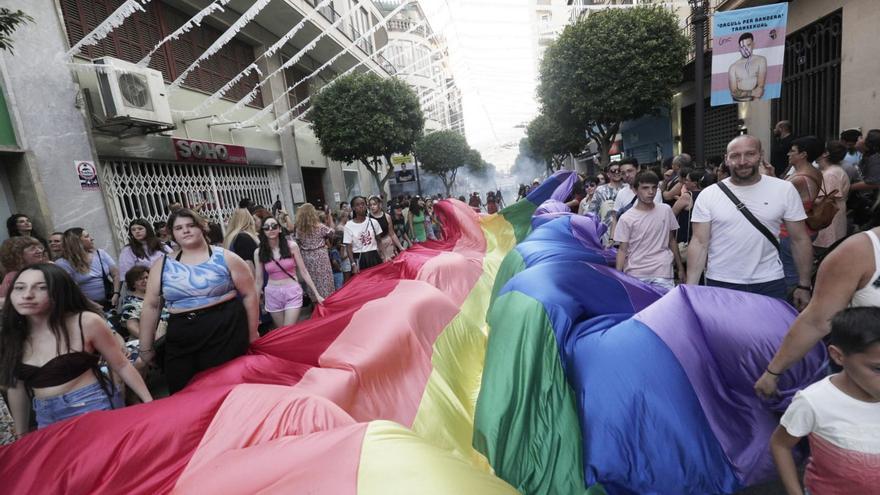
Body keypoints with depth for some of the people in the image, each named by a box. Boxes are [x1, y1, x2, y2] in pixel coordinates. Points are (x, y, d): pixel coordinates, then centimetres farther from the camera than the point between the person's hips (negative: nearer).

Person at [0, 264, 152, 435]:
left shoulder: (86, 322, -14)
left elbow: (122, 365, -8)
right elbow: (17, 388, 13)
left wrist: (150, 403, -8)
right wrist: (21, 434, 18)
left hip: (95, 408, -4)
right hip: (47, 418, 5)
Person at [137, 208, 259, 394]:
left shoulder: (225, 258, -2)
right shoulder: (163, 265, 7)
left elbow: (249, 295, 1)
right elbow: (151, 306, 11)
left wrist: (252, 332, 2)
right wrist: (146, 347, 12)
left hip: (226, 331, -3)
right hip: (181, 339, 3)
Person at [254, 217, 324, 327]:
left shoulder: (291, 246, -6)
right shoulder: (258, 252, -2)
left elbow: (304, 272, -2)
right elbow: (259, 280, 4)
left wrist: (317, 294, -3)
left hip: (292, 292, -2)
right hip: (272, 294, 2)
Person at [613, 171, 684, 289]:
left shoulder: (666, 210, 5)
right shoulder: (626, 218, -6)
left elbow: (672, 240, 13)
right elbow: (623, 249, -3)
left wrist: (680, 268, 15)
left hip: (663, 275, 2)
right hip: (634, 276, -2)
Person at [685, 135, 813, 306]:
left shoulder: (785, 190, 0)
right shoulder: (708, 195, -5)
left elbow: (800, 240, 4)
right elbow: (699, 243, -7)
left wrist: (804, 285, 3)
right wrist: (691, 287, -13)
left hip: (770, 284, 1)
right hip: (720, 283, -1)